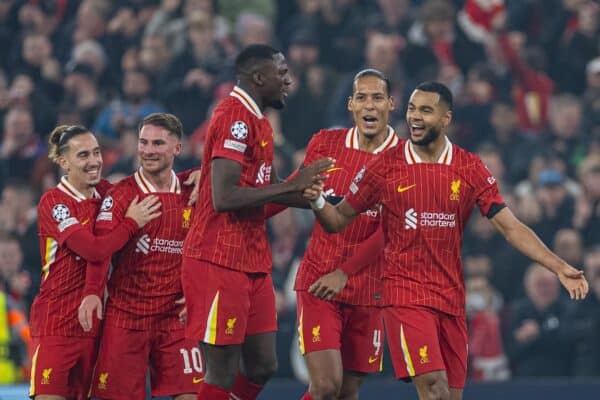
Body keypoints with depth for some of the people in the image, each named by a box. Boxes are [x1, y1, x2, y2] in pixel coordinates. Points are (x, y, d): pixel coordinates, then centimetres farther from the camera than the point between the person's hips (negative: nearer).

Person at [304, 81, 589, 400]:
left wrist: (559, 267, -8)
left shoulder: (470, 169, 2)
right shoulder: (385, 167, -2)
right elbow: (339, 221, 5)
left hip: (451, 298, 3)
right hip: (405, 295, -3)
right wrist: (317, 202, -17)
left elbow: (510, 227, 1)